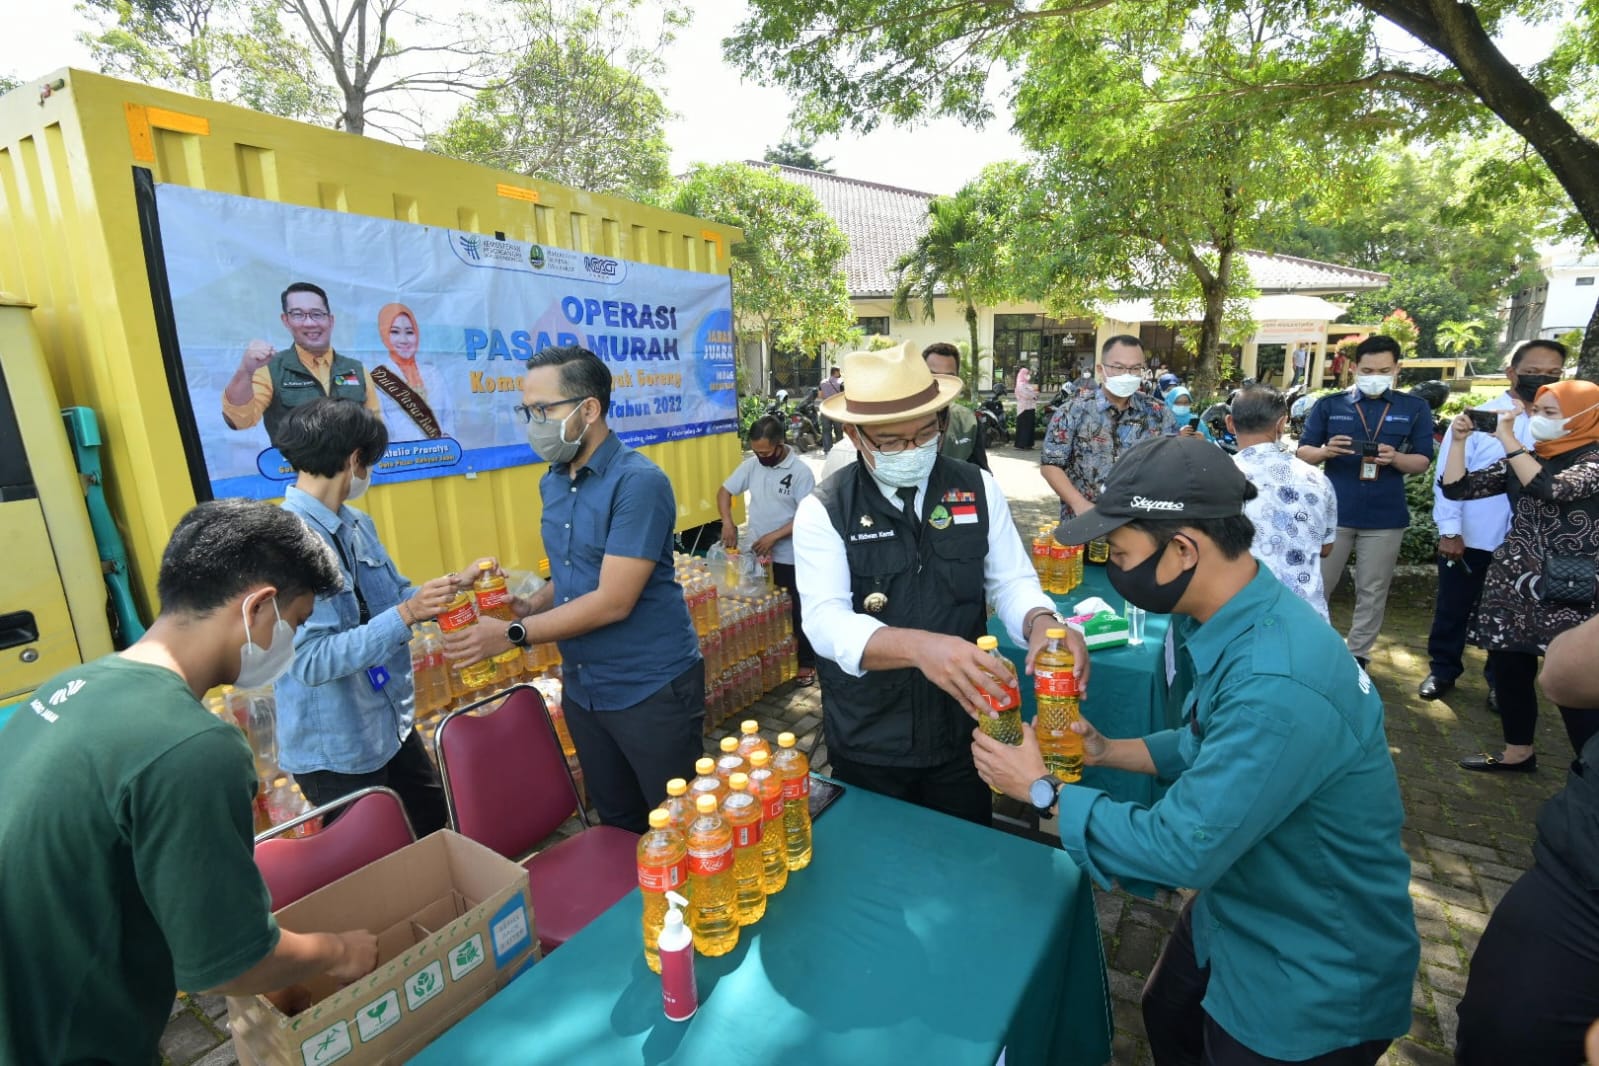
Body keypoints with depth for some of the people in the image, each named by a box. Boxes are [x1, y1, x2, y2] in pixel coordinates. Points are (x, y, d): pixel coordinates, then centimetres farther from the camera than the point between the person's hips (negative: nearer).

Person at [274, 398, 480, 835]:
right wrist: (406, 614, -35)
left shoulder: (357, 524, 1)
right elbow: (311, 661, -30)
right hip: (333, 749, -8)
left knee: (440, 826, 25)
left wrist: (456, 582, 2)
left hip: (390, 725, 8)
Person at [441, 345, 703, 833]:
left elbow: (613, 602, -23)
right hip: (582, 690, 7)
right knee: (617, 826, 23)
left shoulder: (638, 482, -19)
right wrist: (525, 609, -4)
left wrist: (513, 634, -16)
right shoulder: (552, 484, 6)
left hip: (651, 688, -7)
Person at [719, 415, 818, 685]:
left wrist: (773, 537, -20)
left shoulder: (800, 472, -15)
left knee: (797, 613, 8)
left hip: (790, 558, -5)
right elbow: (724, 491, 8)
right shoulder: (751, 465, 0)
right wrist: (727, 522, -8)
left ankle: (806, 663, 23)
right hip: (757, 554, 5)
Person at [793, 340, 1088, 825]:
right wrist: (919, 646, -42)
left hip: (961, 733, 3)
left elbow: (1012, 581, -3)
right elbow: (827, 621, -24)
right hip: (867, 743, -2)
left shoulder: (978, 489, -3)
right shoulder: (823, 511, -13)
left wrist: (1041, 623, -27)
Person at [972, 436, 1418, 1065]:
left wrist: (1043, 791, -21)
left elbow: (1182, 849, -32)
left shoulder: (1278, 686, -38)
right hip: (1236, 912, 8)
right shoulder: (1225, 619, -9)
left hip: (1316, 973, -7)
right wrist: (1106, 751, -6)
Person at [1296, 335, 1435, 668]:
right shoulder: (1329, 405, 3)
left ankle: (1358, 656, 21)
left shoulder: (1415, 408, 5)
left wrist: (1396, 458, -19)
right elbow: (1303, 452, 2)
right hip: (1332, 512, 0)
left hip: (1385, 517, 1)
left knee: (1373, 592, 9)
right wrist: (1325, 451, -21)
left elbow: (1423, 461, 3)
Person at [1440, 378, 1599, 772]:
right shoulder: (1522, 459, 10)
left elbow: (1550, 489, -25)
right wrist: (1459, 439, -5)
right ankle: (1518, 752, 27)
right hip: (1514, 581, 6)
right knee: (1508, 668, 11)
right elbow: (1456, 488, 5)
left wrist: (1508, 439, -19)